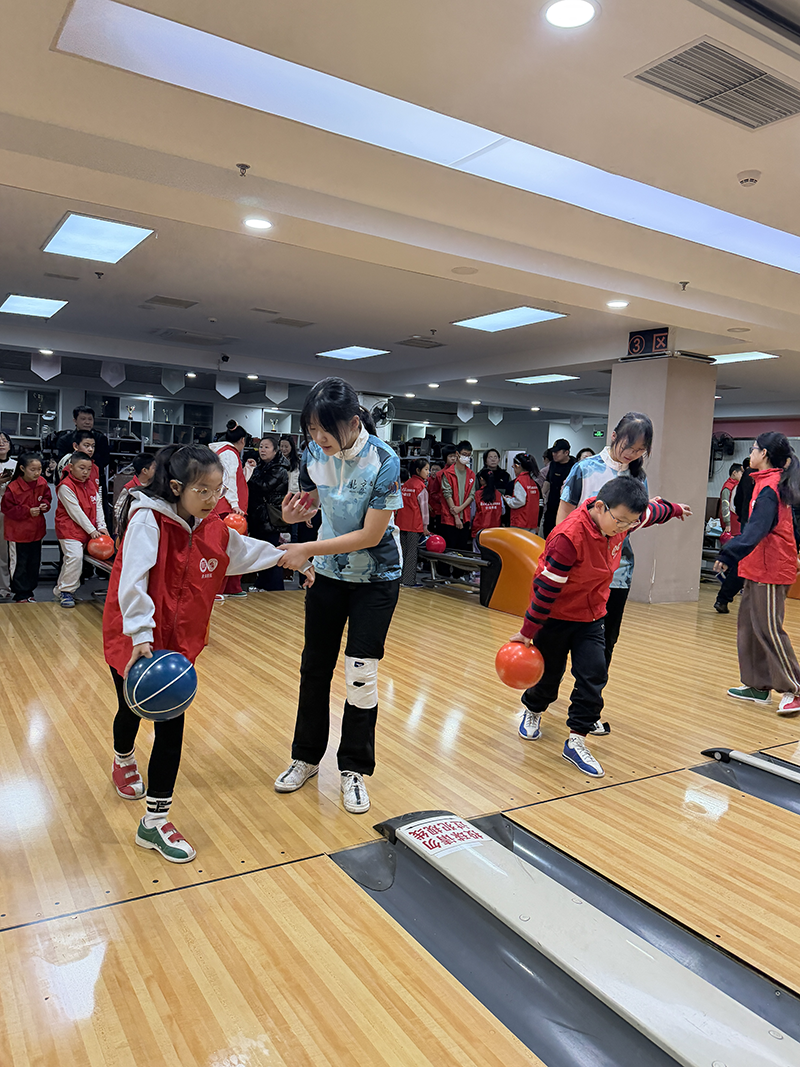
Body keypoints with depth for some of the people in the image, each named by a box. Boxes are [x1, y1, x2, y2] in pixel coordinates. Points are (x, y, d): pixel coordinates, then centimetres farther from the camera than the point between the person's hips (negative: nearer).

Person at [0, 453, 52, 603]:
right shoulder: (13, 488, -18)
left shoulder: (42, 483, -3)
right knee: (19, 564, 4)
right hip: (18, 532, -5)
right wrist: (28, 511, -20)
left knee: (34, 563, 13)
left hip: (36, 531, 5)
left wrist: (45, 505, -9)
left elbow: (47, 498, 13)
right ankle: (21, 595, 15)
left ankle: (29, 591, 27)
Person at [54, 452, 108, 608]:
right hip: (69, 528, -7)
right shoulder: (65, 486, -13)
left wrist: (101, 526, -1)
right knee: (75, 556, -19)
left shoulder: (92, 484, 10)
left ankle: (61, 588, 29)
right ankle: (65, 591, -7)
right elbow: (75, 512, -16)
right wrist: (91, 530, -16)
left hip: (87, 529, 7)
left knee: (71, 558, 14)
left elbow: (98, 505, 10)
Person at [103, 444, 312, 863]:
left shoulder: (212, 528, 0)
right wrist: (141, 636, -39)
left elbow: (243, 551, 18)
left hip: (177, 641, 5)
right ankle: (123, 762, 56)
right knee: (131, 710, 20)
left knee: (171, 725, 2)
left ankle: (155, 823, 15)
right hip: (133, 641, -4)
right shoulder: (148, 519, -22)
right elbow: (132, 580, -31)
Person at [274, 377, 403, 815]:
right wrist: (297, 510, -15)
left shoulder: (383, 461, -25)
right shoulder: (313, 452, -11)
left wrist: (308, 549, -27)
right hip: (329, 573, 5)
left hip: (375, 577, -4)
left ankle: (354, 769, 18)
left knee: (361, 674, -3)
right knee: (315, 666, 12)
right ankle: (306, 758, 32)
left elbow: (371, 534, -25)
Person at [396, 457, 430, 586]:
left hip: (401, 522, 7)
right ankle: (409, 580, 1)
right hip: (414, 523, -7)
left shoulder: (405, 484, 12)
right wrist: (425, 525, -1)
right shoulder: (420, 486, -8)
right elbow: (423, 506, -6)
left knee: (403, 550, 13)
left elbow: (401, 503, 14)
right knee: (412, 551, -1)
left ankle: (400, 577, 18)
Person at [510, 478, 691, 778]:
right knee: (549, 674, 10)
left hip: (591, 616, 5)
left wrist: (674, 509, 33)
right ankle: (532, 711, 41)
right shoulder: (569, 537, -32)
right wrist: (528, 631, -21)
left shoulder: (620, 520, -11)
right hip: (555, 616, -5)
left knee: (593, 675, -8)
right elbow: (547, 588, -27)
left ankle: (576, 741, 3)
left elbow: (650, 512, 14)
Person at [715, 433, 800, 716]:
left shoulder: (769, 487, -16)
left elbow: (757, 528, -29)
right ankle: (758, 686, 19)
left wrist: (730, 554, -38)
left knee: (768, 629, -5)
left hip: (771, 568, -10)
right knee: (748, 624, 12)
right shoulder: (772, 482, 12)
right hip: (759, 567, 10)